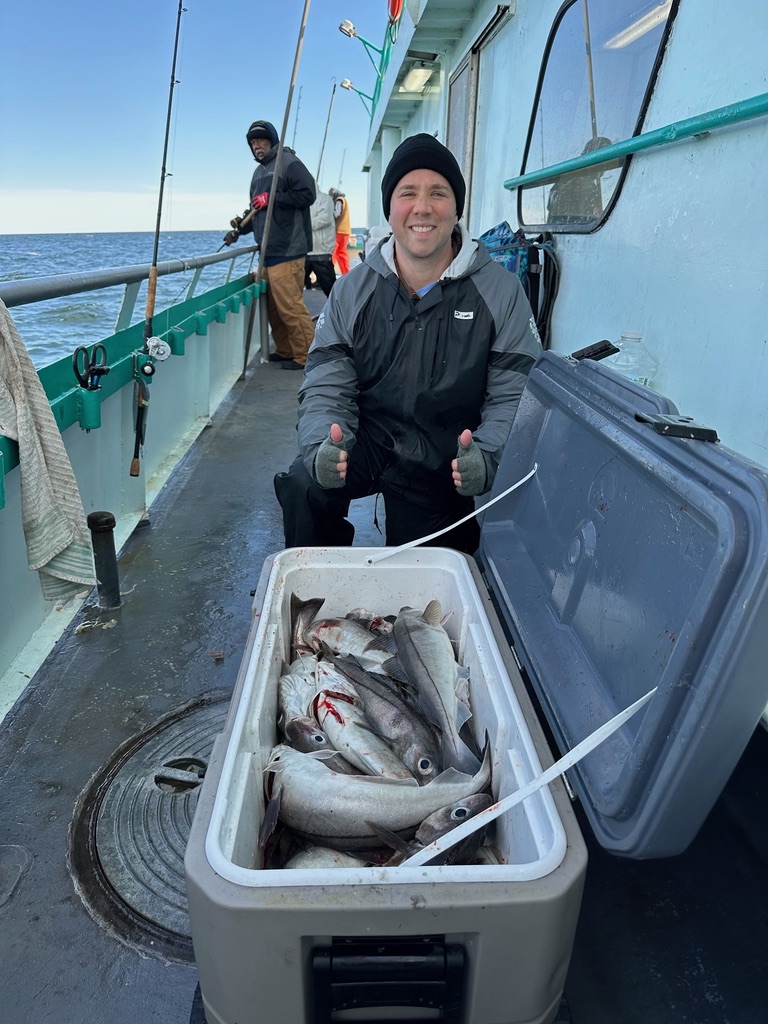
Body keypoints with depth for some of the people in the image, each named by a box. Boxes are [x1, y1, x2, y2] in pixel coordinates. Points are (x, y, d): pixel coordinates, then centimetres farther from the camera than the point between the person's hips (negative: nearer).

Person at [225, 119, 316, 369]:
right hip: (267, 252, 9)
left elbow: (307, 194, -14)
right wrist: (239, 230, 18)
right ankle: (285, 351, 15)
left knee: (289, 305, -12)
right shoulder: (258, 172, 24)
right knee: (272, 306, 7)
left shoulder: (289, 162, -2)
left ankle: (306, 356, -6)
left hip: (287, 251, -9)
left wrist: (271, 198, -12)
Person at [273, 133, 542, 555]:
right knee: (303, 488, -26)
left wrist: (486, 457, -30)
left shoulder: (501, 293, -6)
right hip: (369, 440, 1)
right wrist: (322, 449, -28)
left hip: (446, 462, 0)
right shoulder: (352, 291, -1)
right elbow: (326, 389, -6)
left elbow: (513, 396, -9)